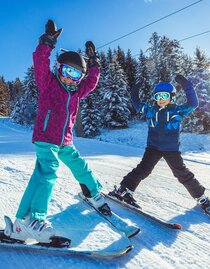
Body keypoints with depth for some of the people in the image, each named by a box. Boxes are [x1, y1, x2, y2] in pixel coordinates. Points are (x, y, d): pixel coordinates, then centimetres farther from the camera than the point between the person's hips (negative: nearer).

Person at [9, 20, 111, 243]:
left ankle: (94, 193, 38)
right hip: (45, 139, -6)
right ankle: (28, 221, -24)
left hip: (65, 142, 7)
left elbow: (92, 81, 20)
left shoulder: (76, 92, 14)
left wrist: (94, 63, 18)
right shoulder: (48, 84, -2)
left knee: (80, 167, 15)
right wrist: (47, 42, -23)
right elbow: (40, 64, -16)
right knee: (46, 172, -23)